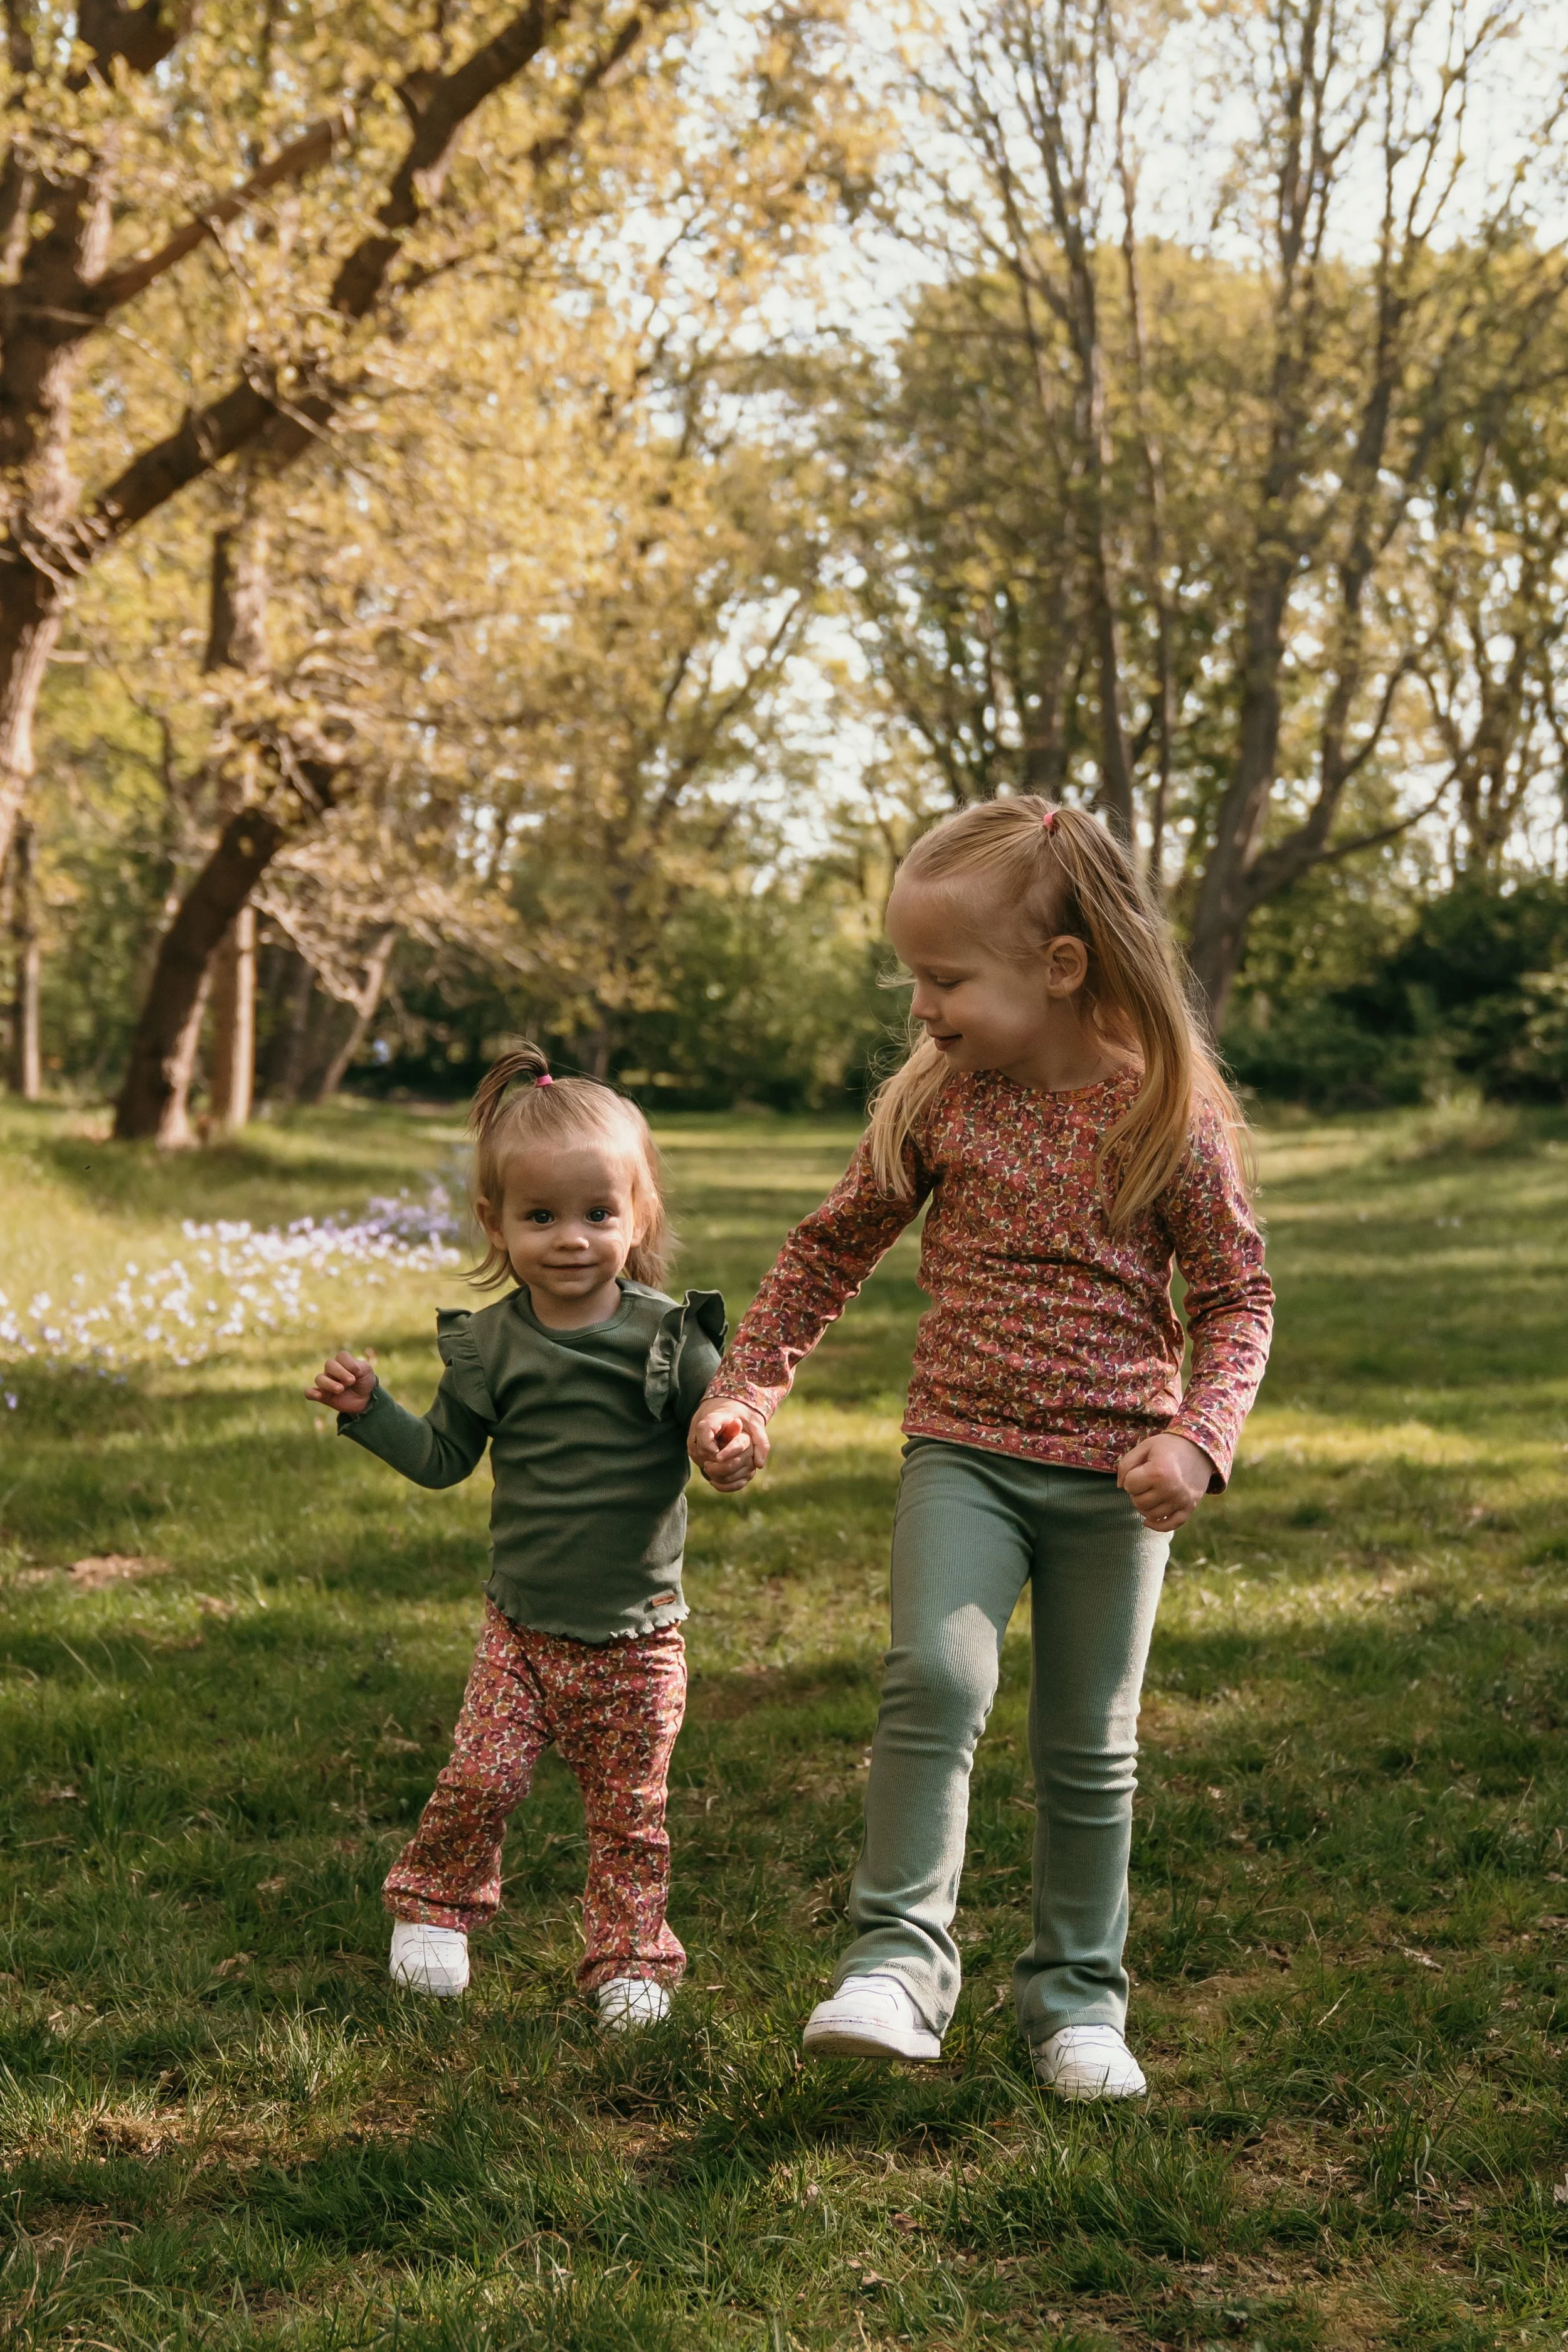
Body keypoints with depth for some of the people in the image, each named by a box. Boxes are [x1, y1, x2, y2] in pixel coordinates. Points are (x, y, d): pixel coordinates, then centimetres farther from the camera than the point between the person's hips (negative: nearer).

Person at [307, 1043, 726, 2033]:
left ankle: (630, 1957, 25)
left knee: (629, 1812, 7)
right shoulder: (491, 1345, -2)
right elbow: (444, 1457, 9)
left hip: (636, 1633, -1)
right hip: (523, 1624, 1)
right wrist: (370, 1410, -4)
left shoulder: (669, 1338, -9)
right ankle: (437, 1909, 22)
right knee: (479, 1779, -4)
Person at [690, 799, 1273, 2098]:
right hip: (963, 1453, 1)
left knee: (1091, 1747, 8)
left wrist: (1197, 1439, -17)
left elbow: (1237, 1295, -2)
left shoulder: (1171, 1115, -8)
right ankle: (901, 1954, -13)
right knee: (936, 1677, -22)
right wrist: (746, 1387, 6)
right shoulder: (935, 1103, -1)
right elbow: (832, 1247, 11)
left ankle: (1076, 1991, 24)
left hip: (1116, 1477, -1)